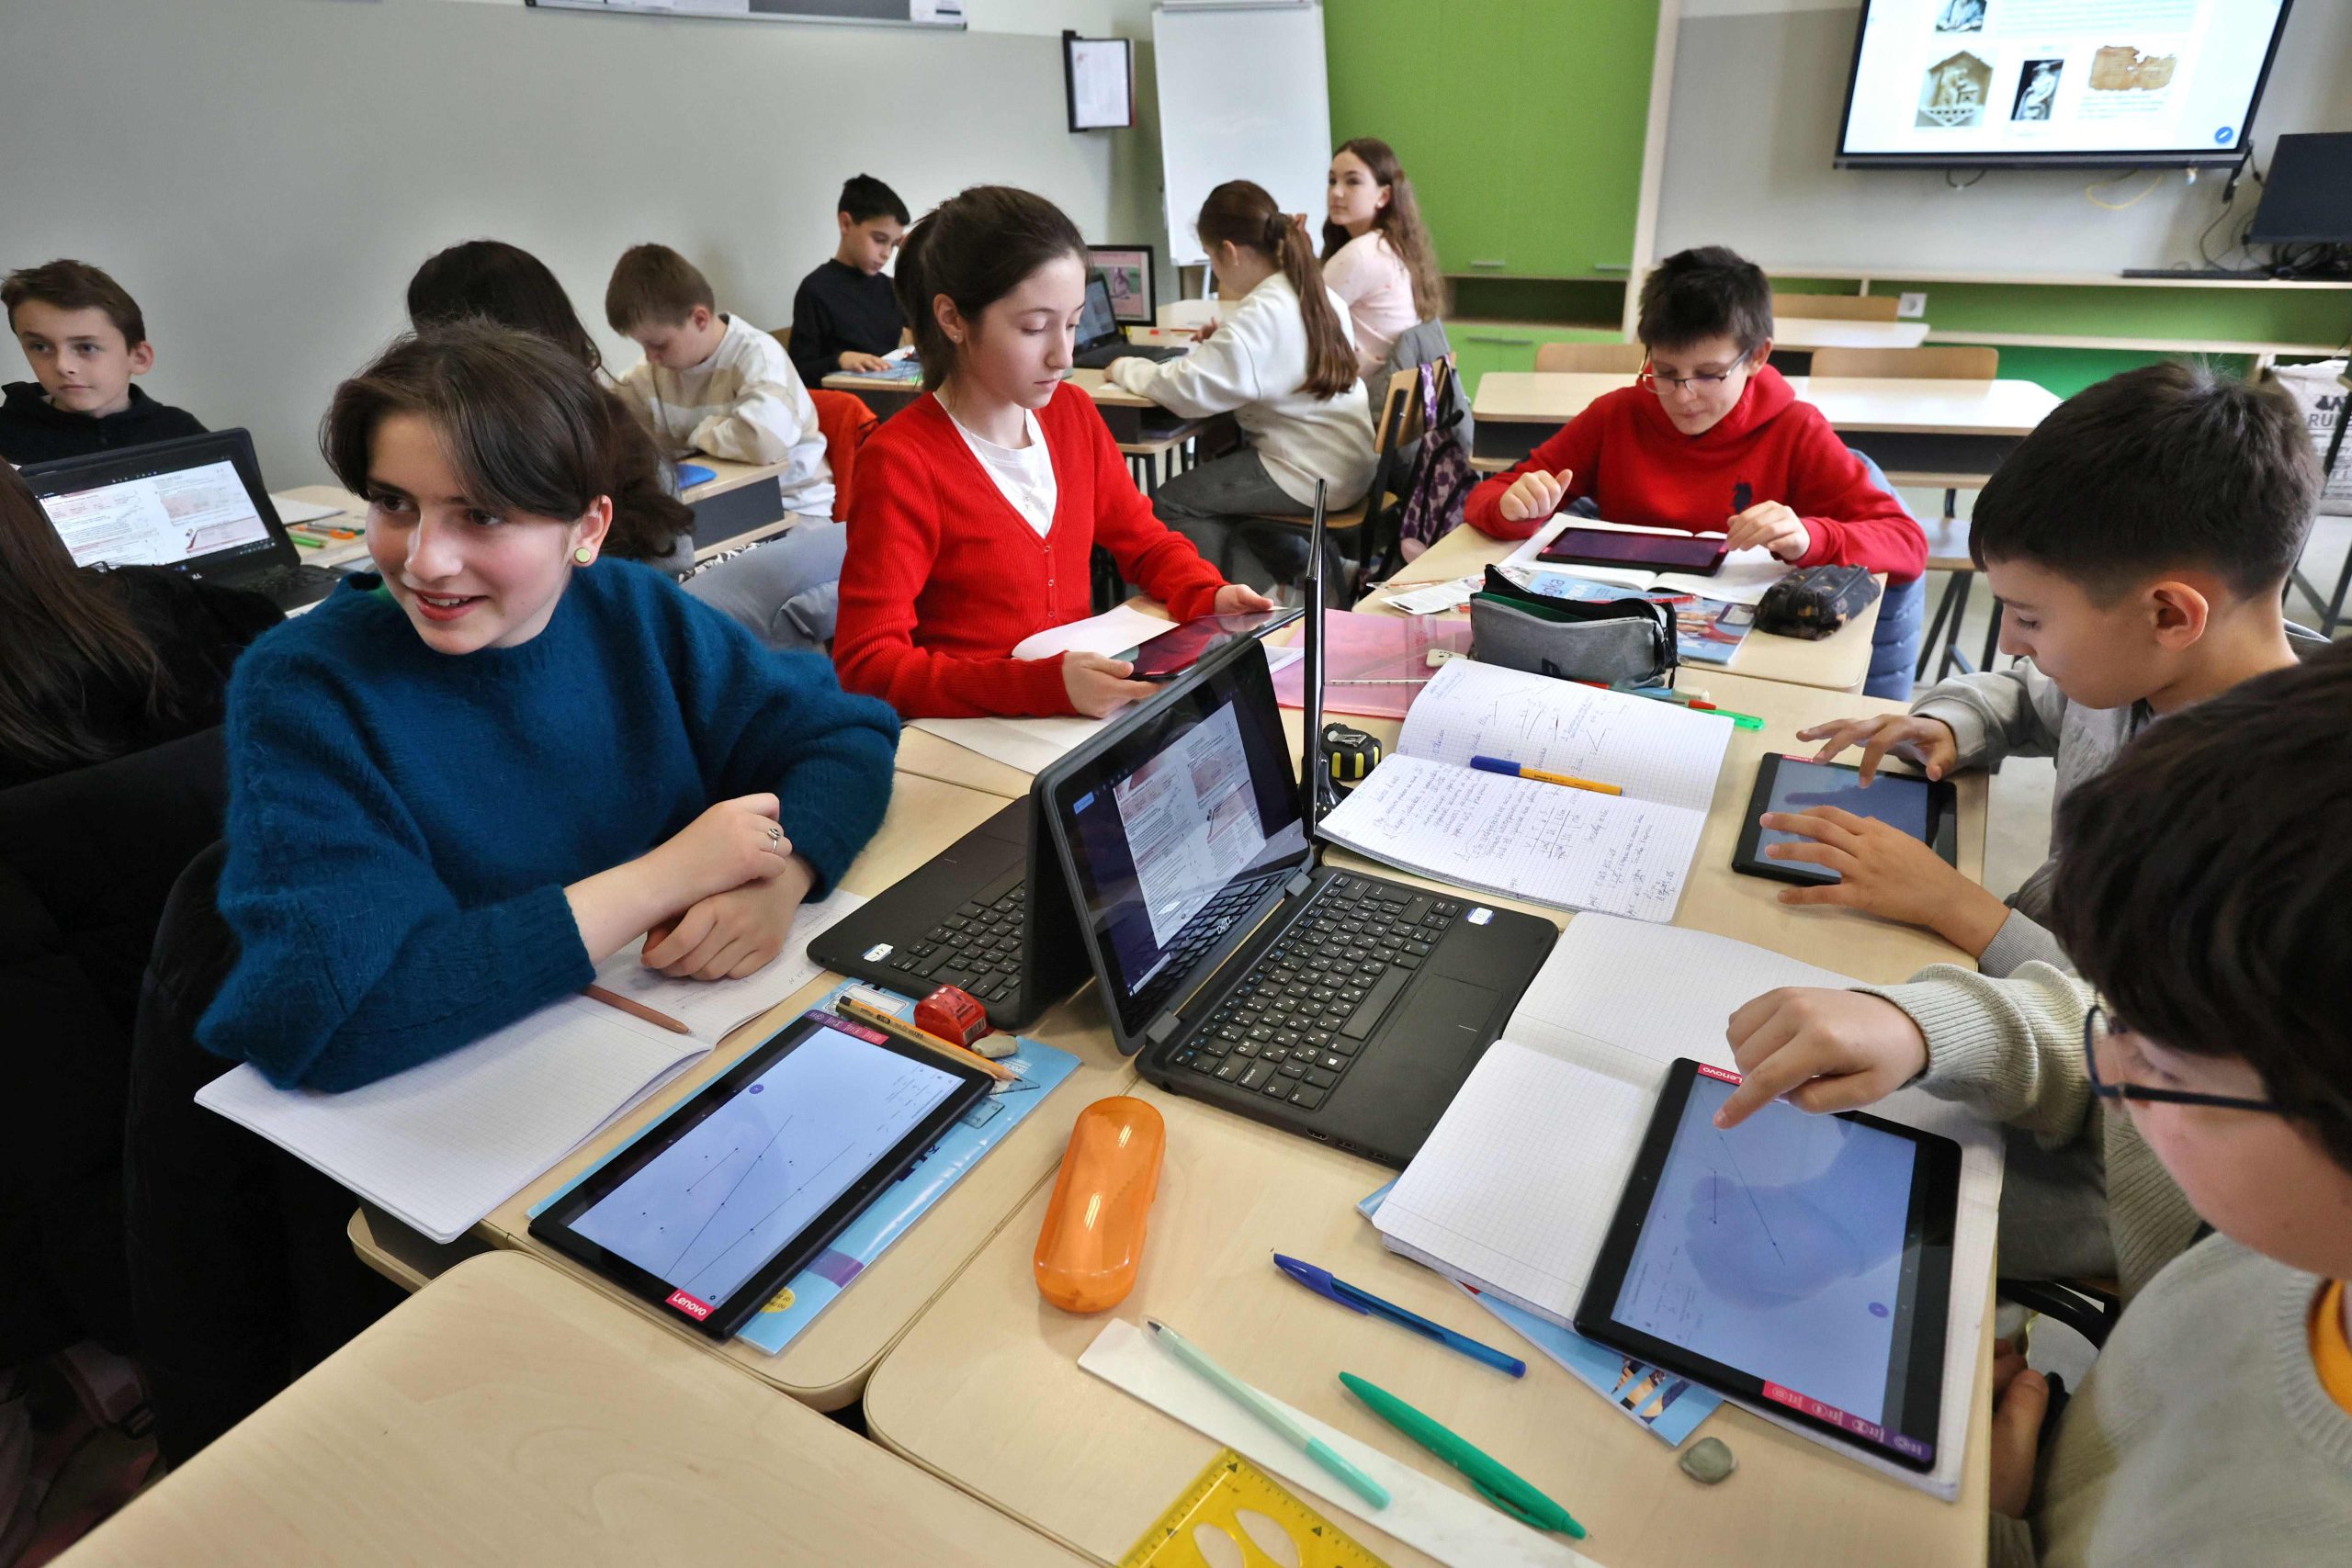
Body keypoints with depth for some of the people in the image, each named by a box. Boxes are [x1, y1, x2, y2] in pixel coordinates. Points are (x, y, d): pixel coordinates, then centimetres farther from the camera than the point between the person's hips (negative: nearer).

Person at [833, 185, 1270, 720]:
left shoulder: (1072, 413, 6)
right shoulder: (899, 463, -15)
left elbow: (1144, 541, 17)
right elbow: (867, 667, -19)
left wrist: (1209, 597, -6)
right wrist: (1043, 685, -32)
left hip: (1086, 707, 6)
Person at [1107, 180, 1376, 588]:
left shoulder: (1262, 313, -19)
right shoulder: (1319, 294, 8)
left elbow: (1187, 390, -24)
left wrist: (1126, 368, -8)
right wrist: (1227, 338, 14)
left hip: (1311, 476, -9)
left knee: (1172, 502, -4)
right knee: (1212, 471, 23)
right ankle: (1295, 565, 21)